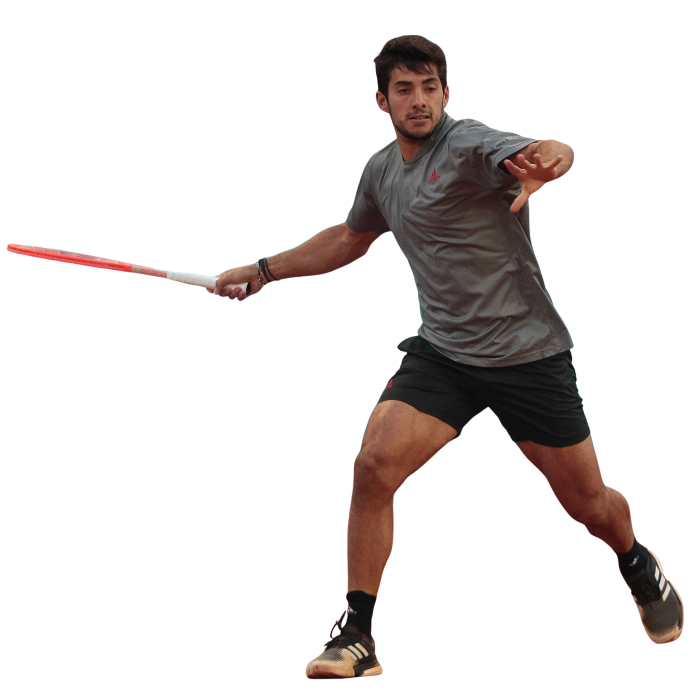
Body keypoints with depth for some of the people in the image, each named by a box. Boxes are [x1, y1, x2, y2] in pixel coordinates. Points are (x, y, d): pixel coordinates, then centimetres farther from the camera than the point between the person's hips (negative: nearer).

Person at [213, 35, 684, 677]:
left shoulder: (470, 143, -17)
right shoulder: (382, 170, 6)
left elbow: (554, 154, -39)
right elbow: (351, 239, 28)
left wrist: (547, 159, -63)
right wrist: (263, 271, 27)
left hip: (528, 353, -5)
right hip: (441, 353, 5)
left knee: (588, 504, 6)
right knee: (374, 468, -18)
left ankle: (640, 568, 43)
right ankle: (357, 637, -9)